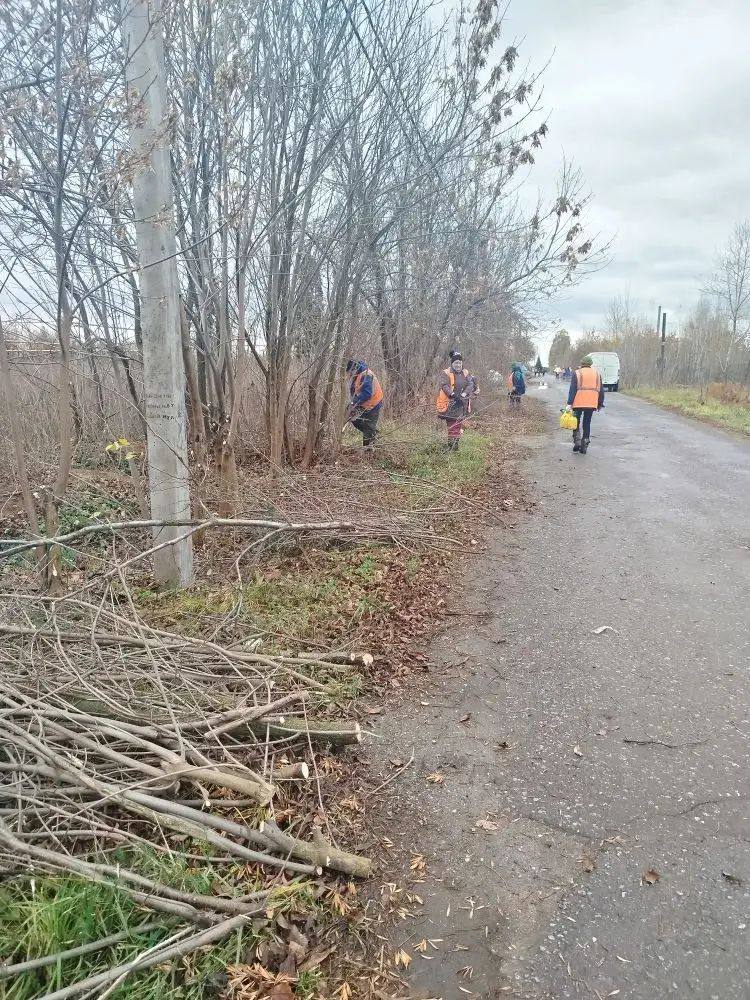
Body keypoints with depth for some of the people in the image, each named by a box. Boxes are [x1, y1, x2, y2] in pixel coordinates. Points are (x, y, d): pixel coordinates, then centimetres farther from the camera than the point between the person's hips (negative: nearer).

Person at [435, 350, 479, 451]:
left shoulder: (466, 373, 11)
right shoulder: (445, 374, -3)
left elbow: (470, 384, 0)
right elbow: (444, 386, -15)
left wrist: (464, 394, -17)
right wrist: (453, 395, -28)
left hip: (462, 404, 5)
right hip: (450, 404, -5)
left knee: (459, 424, 9)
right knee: (452, 425, -7)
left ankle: (456, 444, 20)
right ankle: (451, 445, 0)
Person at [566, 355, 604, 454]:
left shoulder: (577, 373, 0)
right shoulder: (597, 374, 12)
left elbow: (572, 389, -7)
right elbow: (601, 390, 13)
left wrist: (569, 403, -10)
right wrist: (600, 404, 18)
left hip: (578, 403, -3)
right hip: (591, 404, 3)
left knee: (576, 422, 13)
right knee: (587, 424, 9)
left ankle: (577, 442, 0)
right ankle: (584, 446, 8)